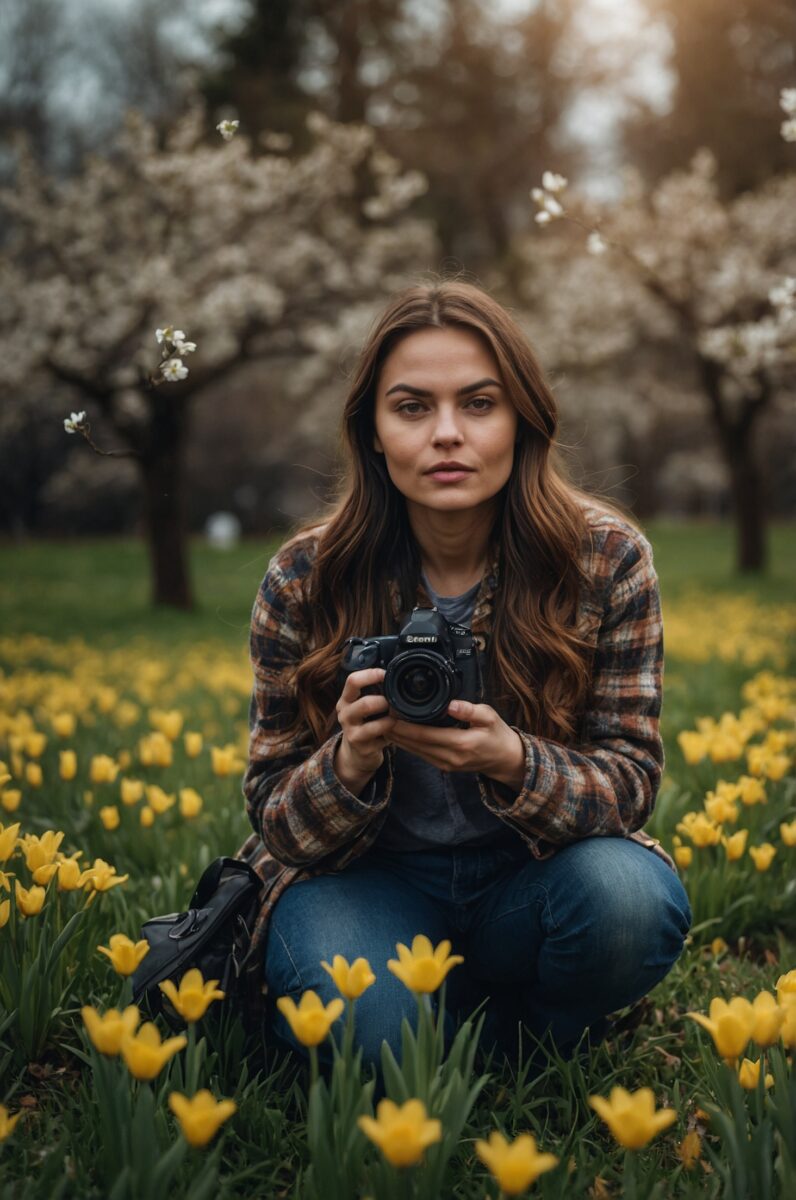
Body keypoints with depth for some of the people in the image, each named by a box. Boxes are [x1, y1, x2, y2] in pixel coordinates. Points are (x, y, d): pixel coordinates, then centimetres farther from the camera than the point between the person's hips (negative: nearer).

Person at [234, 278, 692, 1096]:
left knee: (629, 900, -31)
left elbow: (631, 779, -9)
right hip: (371, 877, -1)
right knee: (377, 1028, -33)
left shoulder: (608, 558, -11)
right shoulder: (304, 580, -10)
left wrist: (513, 763, -31)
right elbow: (274, 813, -5)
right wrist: (350, 766, -30)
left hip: (528, 875, 2)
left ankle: (527, 1046, 0)